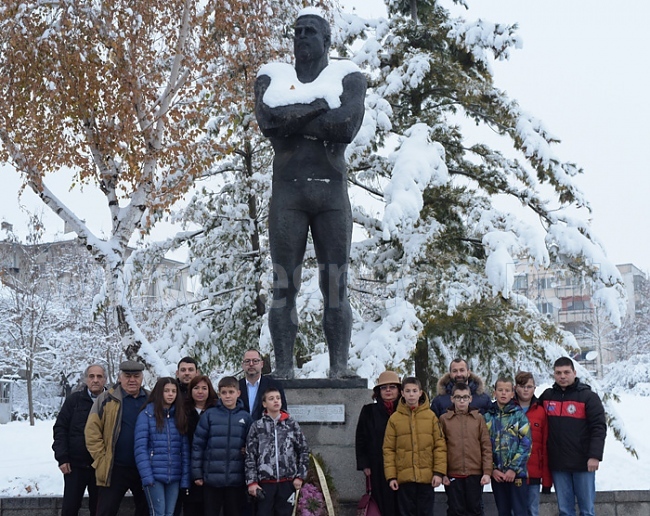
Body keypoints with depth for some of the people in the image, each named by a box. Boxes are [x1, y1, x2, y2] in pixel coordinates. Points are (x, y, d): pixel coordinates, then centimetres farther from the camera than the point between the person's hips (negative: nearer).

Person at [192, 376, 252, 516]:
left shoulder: (245, 417, 5)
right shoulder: (209, 415, 0)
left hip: (236, 478, 1)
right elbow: (198, 445, 0)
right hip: (212, 478, -1)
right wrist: (197, 473, -3)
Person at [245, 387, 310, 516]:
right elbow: (250, 456, 2)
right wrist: (252, 482, -6)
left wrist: (300, 476, 2)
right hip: (265, 482, -1)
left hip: (287, 482, 1)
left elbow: (304, 450, 9)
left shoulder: (292, 424, 7)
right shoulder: (257, 426, 4)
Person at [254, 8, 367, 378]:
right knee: (284, 286, -3)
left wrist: (292, 119, -6)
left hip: (333, 193, -1)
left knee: (336, 287, -3)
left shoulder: (348, 77, 9)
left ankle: (340, 368, -1)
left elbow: (348, 126, -12)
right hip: (287, 192, 1)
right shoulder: (273, 77, 15)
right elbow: (267, 120, -8)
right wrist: (320, 109, -8)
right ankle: (283, 370, -1)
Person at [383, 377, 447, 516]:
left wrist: (439, 472, -6)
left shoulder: (431, 416, 2)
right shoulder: (394, 418, 2)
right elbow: (388, 449, 1)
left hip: (427, 477, 0)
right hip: (404, 477, 0)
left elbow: (440, 446, 1)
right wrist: (391, 476, -4)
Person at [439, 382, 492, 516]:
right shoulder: (444, 419, 2)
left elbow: (486, 447, 2)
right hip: (453, 475, 0)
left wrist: (487, 472, -5)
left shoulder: (478, 418, 4)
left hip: (475, 474, 1)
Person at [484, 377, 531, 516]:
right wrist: (492, 469, -6)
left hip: (517, 473, -3)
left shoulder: (519, 415, -1)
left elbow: (526, 444, -7)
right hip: (497, 474, 3)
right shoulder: (488, 417, 6)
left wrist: (514, 469, -12)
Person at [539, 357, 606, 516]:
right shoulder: (547, 396, 8)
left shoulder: (588, 396, -4)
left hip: (583, 463, -4)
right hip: (558, 464, 4)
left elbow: (599, 428, -8)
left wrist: (595, 455, -17)